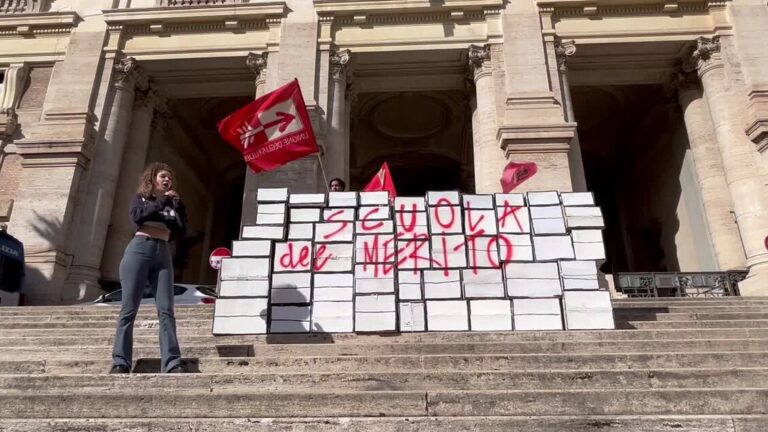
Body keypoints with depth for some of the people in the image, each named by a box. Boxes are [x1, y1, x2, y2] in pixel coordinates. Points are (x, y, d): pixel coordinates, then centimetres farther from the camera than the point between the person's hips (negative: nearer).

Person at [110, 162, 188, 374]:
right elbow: (137, 216, -6)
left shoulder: (171, 204, 21)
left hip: (163, 255, 2)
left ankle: (173, 362, -13)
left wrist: (179, 206, 1)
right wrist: (162, 202, -5)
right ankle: (120, 362, -1)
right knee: (129, 309, -4)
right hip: (139, 250, -2)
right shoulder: (141, 198, 16)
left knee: (166, 310, -7)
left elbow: (182, 231, 9)